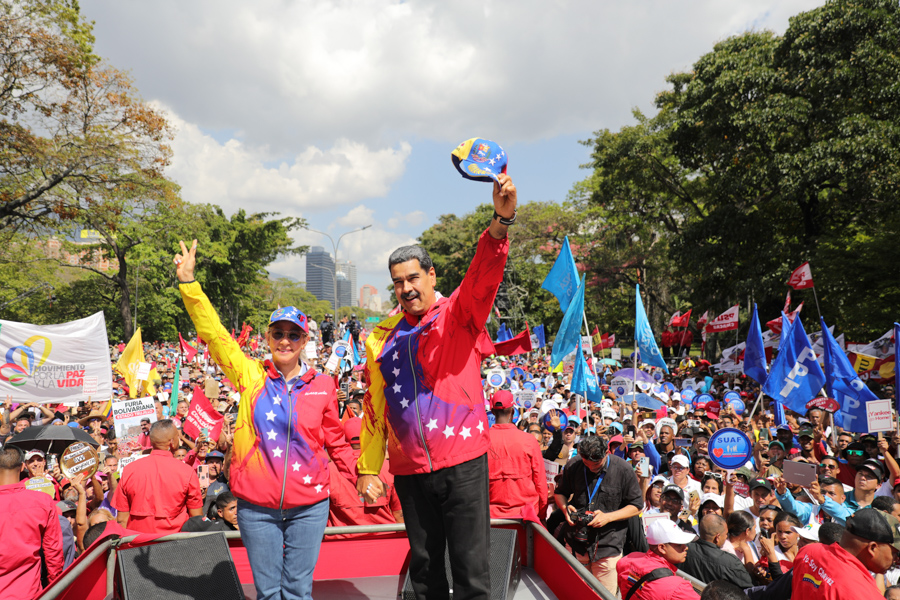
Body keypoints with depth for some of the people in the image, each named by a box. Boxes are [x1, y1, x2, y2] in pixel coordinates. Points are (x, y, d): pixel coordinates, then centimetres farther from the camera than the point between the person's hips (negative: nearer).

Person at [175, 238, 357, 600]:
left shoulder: (322, 385, 1)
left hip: (309, 504, 0)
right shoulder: (251, 376, -1)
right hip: (257, 505, 0)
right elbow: (214, 334, -6)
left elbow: (334, 439, 10)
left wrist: (359, 477, 9)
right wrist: (188, 282, -11)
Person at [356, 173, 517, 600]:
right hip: (410, 469, 4)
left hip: (462, 462, -3)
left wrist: (501, 222, -40)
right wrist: (368, 468, 6)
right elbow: (374, 407, 9)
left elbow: (484, 276, -22)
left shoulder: (459, 314, -2)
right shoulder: (383, 336, 8)